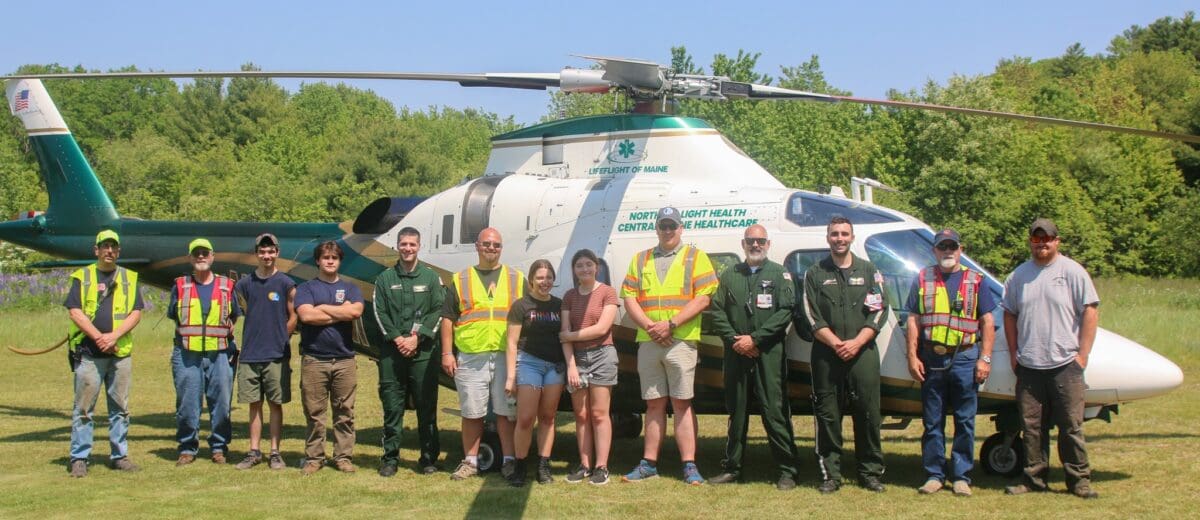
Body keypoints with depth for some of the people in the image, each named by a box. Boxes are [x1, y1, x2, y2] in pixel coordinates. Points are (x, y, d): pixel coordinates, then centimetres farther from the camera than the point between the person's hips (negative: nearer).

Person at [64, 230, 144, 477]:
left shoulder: (129, 278, 12)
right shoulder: (82, 277, 6)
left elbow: (136, 313, 4)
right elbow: (75, 311, -3)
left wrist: (114, 336, -11)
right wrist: (98, 338, -13)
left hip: (121, 352, 2)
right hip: (88, 353, -2)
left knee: (120, 408, 7)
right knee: (83, 407, -1)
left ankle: (119, 455, 15)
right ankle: (78, 458, 4)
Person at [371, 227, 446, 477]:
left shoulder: (431, 277, 7)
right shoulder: (385, 278, 10)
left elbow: (438, 311, 0)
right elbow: (380, 313, 3)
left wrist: (417, 337, -10)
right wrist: (397, 338, -9)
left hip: (423, 351, -1)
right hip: (392, 350, 1)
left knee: (426, 405, 3)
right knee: (392, 406, 2)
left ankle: (429, 457, 11)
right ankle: (390, 458, 9)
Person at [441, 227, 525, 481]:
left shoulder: (517, 279, 11)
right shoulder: (461, 280, 10)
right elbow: (448, 319, 8)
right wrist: (447, 353, 0)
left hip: (507, 357, 0)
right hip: (470, 358, 0)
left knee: (507, 411, 2)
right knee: (472, 413, 6)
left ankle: (509, 460, 10)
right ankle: (470, 462, 15)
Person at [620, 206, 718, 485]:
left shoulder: (695, 257, 5)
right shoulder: (641, 260, 16)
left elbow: (703, 298, -5)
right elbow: (629, 299, 9)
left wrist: (671, 324, -13)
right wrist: (649, 326, -7)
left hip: (680, 341, -3)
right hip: (647, 342, 4)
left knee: (682, 402, -4)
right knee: (654, 404, 8)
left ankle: (689, 465, -2)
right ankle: (649, 463, 12)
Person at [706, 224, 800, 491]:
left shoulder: (780, 274, 7)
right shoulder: (729, 276, 16)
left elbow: (785, 312, -4)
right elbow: (716, 311, 9)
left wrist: (755, 338, -11)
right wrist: (734, 339, -7)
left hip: (769, 354, -3)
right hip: (736, 354, 3)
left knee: (775, 412, -6)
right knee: (736, 412, 9)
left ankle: (787, 471, -1)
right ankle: (732, 467, 16)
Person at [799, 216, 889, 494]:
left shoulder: (869, 271, 11)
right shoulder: (815, 274, 9)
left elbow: (879, 311, 3)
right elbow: (811, 316, 2)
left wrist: (856, 342, -10)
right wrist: (836, 344, -11)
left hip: (863, 353, 0)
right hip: (826, 355, 0)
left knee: (868, 414, 0)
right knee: (827, 416, 0)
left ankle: (871, 473, 9)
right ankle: (830, 475, 6)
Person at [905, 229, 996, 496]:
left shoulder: (975, 281, 8)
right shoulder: (922, 280, 10)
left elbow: (987, 322, 5)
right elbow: (913, 321, 7)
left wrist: (985, 358, -4)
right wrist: (912, 357, -1)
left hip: (965, 358, -1)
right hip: (932, 359, 1)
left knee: (965, 421, 3)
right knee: (932, 421, 5)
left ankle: (961, 476, 10)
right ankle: (934, 474, 13)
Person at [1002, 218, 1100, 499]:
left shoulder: (1072, 271, -1)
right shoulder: (1019, 275, 11)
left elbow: (1090, 311, -3)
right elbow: (1010, 314, 17)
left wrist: (1082, 354, -7)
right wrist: (1013, 353, 9)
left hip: (1065, 363, -4)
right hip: (1028, 365, 4)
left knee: (1071, 426, -2)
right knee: (1031, 426, 7)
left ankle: (1079, 479, 7)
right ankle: (1034, 478, 16)